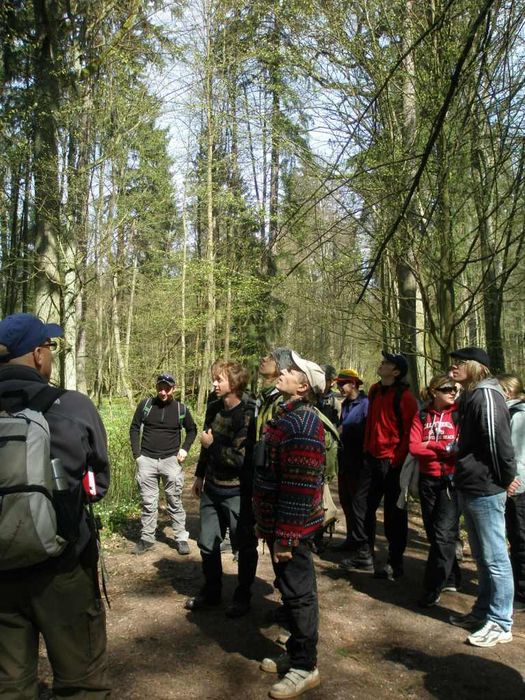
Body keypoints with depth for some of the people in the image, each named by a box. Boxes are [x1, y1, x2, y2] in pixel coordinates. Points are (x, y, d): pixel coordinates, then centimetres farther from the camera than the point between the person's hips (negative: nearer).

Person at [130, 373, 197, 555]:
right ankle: (147, 538, 18)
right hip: (147, 460, 0)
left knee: (175, 501, 3)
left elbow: (192, 430, 15)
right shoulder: (145, 405, -2)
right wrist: (137, 454, -1)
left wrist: (185, 449, 2)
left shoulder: (181, 409, 0)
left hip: (171, 460, 0)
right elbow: (134, 429, 5)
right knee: (148, 502, 7)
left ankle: (181, 538, 11)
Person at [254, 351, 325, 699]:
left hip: (290, 528, -10)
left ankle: (305, 667, 19)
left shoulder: (302, 425, -22)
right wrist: (268, 525, 21)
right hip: (277, 522, 10)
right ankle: (296, 653, 35)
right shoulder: (288, 415, 11)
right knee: (291, 590, 20)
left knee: (298, 593, 4)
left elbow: (300, 489, -26)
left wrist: (285, 536, -23)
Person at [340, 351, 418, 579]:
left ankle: (395, 564, 18)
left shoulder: (404, 396, -13)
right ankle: (363, 554, 24)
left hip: (392, 462, -7)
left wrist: (398, 459, -15)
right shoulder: (375, 391, 10)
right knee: (361, 504, 10)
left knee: (394, 513, 4)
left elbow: (410, 431, -14)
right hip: (373, 458, 7)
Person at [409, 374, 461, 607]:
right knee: (433, 533, 12)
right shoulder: (422, 416, 5)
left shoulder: (459, 414, -1)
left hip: (451, 480, -3)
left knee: (444, 534, -10)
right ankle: (451, 578, 31)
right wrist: (446, 448, -11)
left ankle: (432, 589, 0)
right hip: (427, 480, 3)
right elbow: (414, 447, -6)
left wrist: (431, 445, -11)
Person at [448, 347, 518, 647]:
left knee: (495, 558, 1)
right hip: (470, 487, 10)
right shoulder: (470, 395, 15)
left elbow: (499, 440, -21)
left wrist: (506, 478, -12)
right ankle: (483, 612, 31)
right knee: (482, 557, 19)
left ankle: (500, 623, 12)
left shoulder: (486, 394, -16)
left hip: (486, 490, -10)